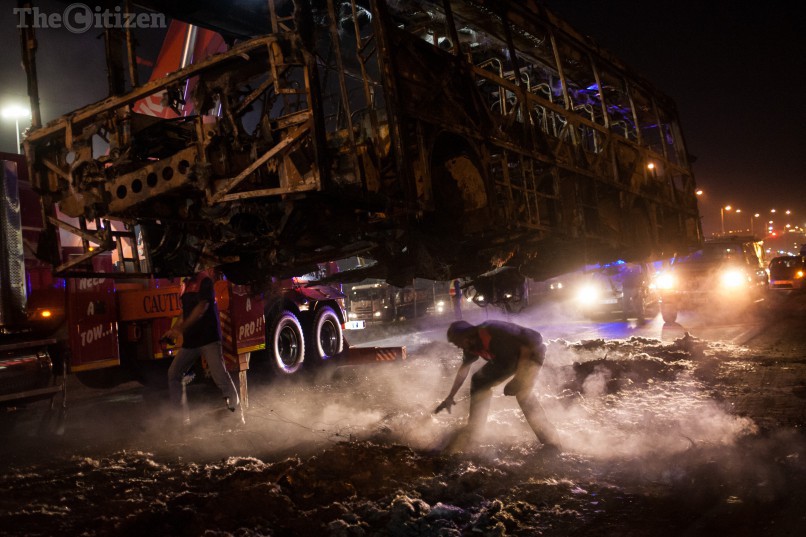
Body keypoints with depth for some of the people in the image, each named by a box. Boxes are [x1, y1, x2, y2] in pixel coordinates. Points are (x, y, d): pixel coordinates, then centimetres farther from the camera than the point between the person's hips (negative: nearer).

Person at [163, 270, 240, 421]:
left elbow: (202, 308, -16)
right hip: (190, 340, 8)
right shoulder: (186, 284, 16)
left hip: (208, 337, -8)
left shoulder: (204, 281, -7)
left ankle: (235, 407, -4)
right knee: (173, 373, 8)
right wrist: (173, 330, 10)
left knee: (219, 374, -15)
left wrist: (181, 328, -20)